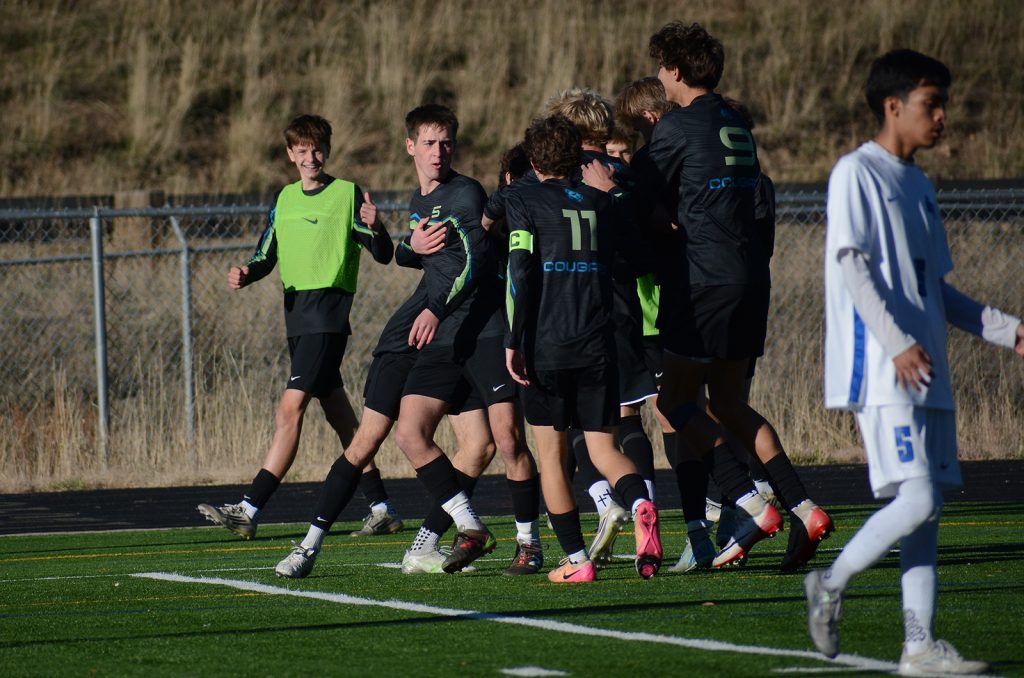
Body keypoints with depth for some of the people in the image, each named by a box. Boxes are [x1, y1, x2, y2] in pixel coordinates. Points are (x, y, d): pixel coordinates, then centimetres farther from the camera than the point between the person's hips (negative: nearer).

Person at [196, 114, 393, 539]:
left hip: (329, 311, -8)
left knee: (290, 410, -15)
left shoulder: (348, 194, -3)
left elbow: (383, 255, -5)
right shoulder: (285, 199, 15)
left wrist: (374, 229, -27)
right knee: (338, 414, 13)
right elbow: (266, 255, 18)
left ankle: (249, 511, -22)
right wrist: (246, 274, -4)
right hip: (296, 314, 8)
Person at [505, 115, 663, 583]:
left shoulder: (524, 201, -1)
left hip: (546, 347, -3)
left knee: (550, 454, 7)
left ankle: (576, 560, 4)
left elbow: (520, 272, -9)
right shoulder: (601, 202, 12)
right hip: (597, 346, 3)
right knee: (603, 447, 8)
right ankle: (640, 504, -23)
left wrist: (514, 341, -10)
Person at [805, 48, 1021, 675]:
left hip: (926, 373, 9)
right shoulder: (857, 173, -6)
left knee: (928, 508, 4)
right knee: (916, 500, -16)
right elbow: (853, 265, -15)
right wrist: (898, 343, -25)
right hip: (880, 372, -9)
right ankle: (832, 584, 2)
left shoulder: (919, 186, 20)